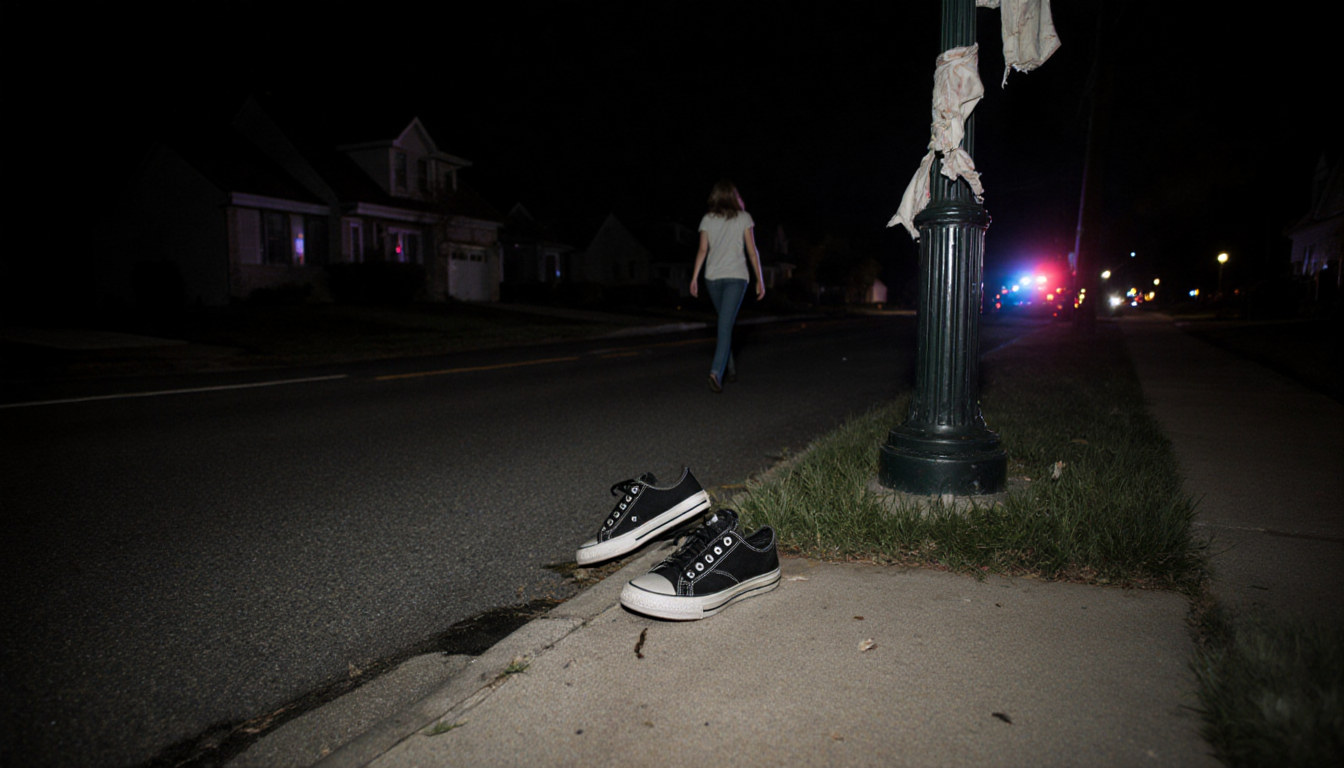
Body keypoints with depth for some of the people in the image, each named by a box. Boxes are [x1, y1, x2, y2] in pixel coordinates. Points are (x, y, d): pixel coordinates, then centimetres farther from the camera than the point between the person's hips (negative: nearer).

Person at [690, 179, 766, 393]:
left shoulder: (707, 219, 7)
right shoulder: (744, 218, 3)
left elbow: (702, 250, 1)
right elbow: (752, 251, 1)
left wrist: (694, 278, 1)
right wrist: (759, 279, 5)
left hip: (713, 277, 3)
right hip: (736, 275, -2)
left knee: (725, 322, 18)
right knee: (725, 325, -8)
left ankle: (730, 368, 24)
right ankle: (716, 372, -22)